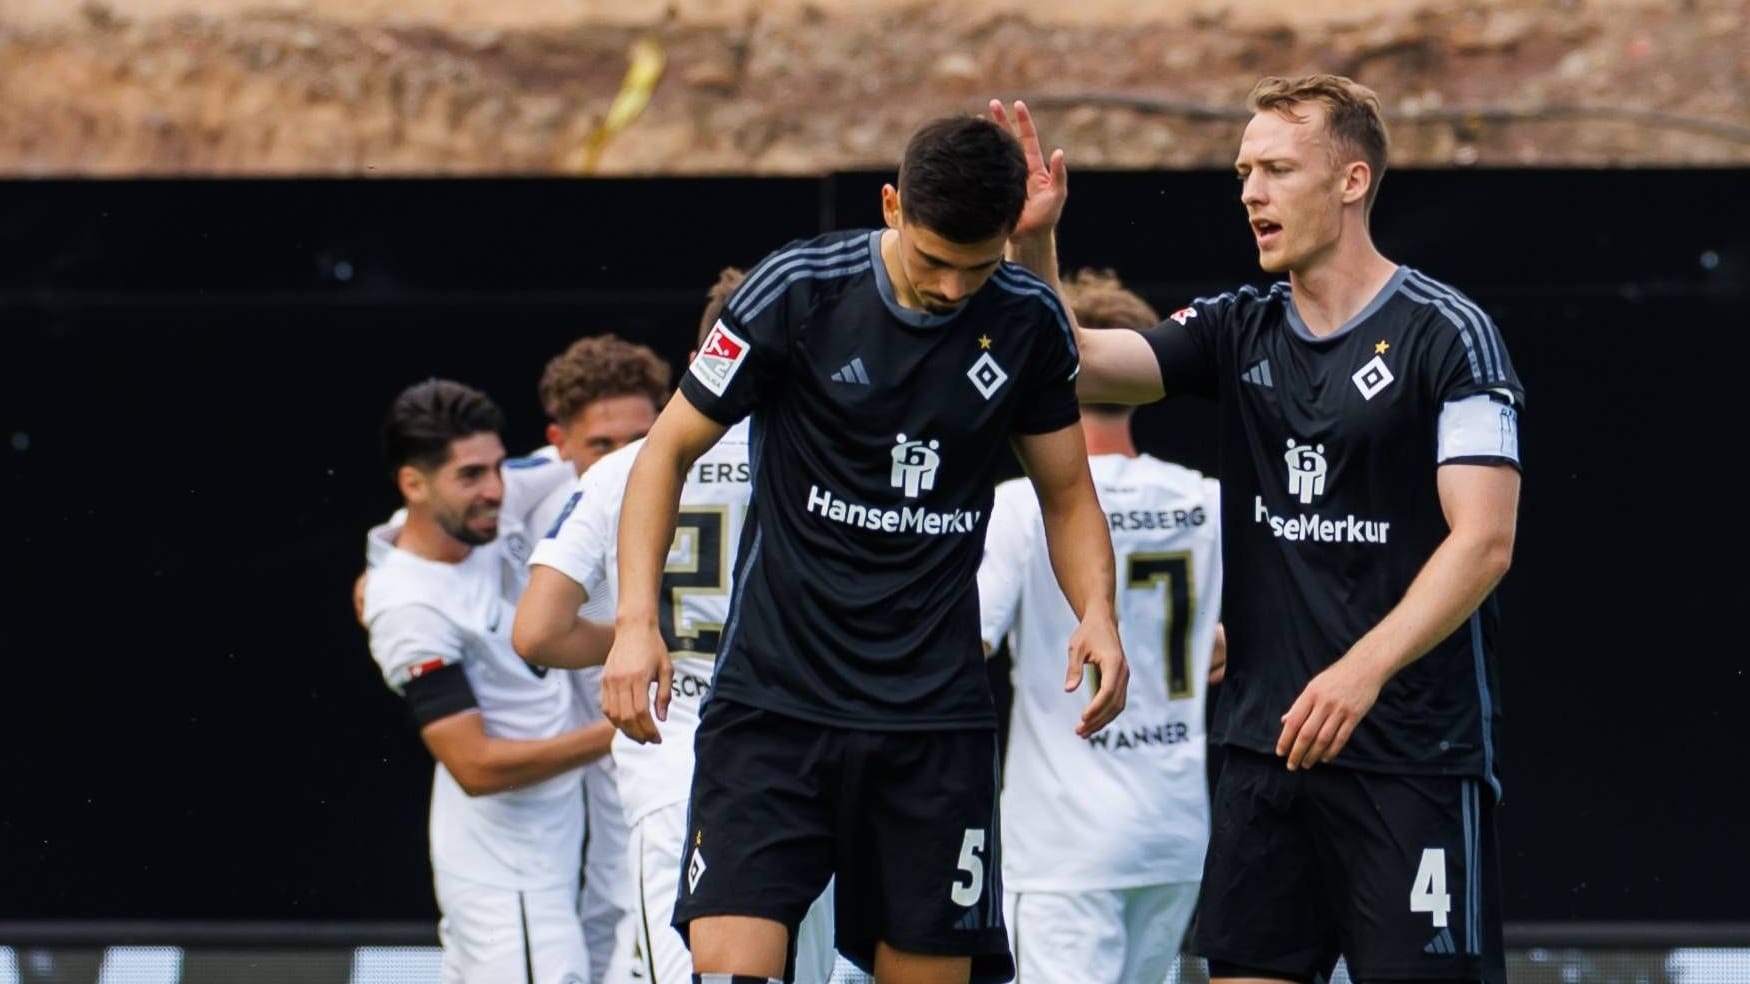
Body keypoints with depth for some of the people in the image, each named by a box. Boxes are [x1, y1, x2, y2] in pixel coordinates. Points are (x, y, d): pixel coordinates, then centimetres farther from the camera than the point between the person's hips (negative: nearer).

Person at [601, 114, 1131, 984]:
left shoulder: (1028, 323, 2)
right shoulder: (798, 291, -8)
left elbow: (1067, 494, 14)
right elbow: (670, 448, 1)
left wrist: (1096, 613, -6)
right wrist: (637, 620, -10)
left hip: (936, 717, 3)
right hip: (773, 704, -3)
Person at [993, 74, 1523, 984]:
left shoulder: (1448, 335, -7)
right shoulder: (1238, 332, 11)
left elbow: (1483, 541, -14)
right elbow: (1083, 364, 2)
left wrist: (1363, 670, -25)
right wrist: (1032, 245, -15)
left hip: (1415, 753, -6)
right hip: (1264, 744, 6)